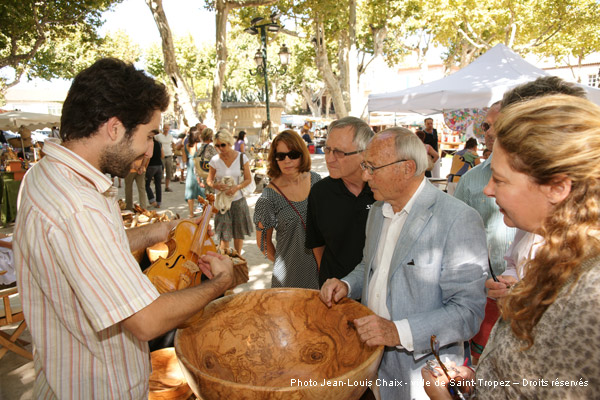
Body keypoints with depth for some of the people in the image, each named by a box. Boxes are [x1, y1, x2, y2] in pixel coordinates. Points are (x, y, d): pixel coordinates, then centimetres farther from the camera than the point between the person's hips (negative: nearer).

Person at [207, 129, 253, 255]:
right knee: (224, 236, -2)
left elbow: (248, 179, -1)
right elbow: (209, 180, 4)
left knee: (239, 234, 12)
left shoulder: (242, 158, -5)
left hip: (238, 200, 1)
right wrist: (215, 185, -19)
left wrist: (237, 187, -20)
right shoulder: (215, 160, -3)